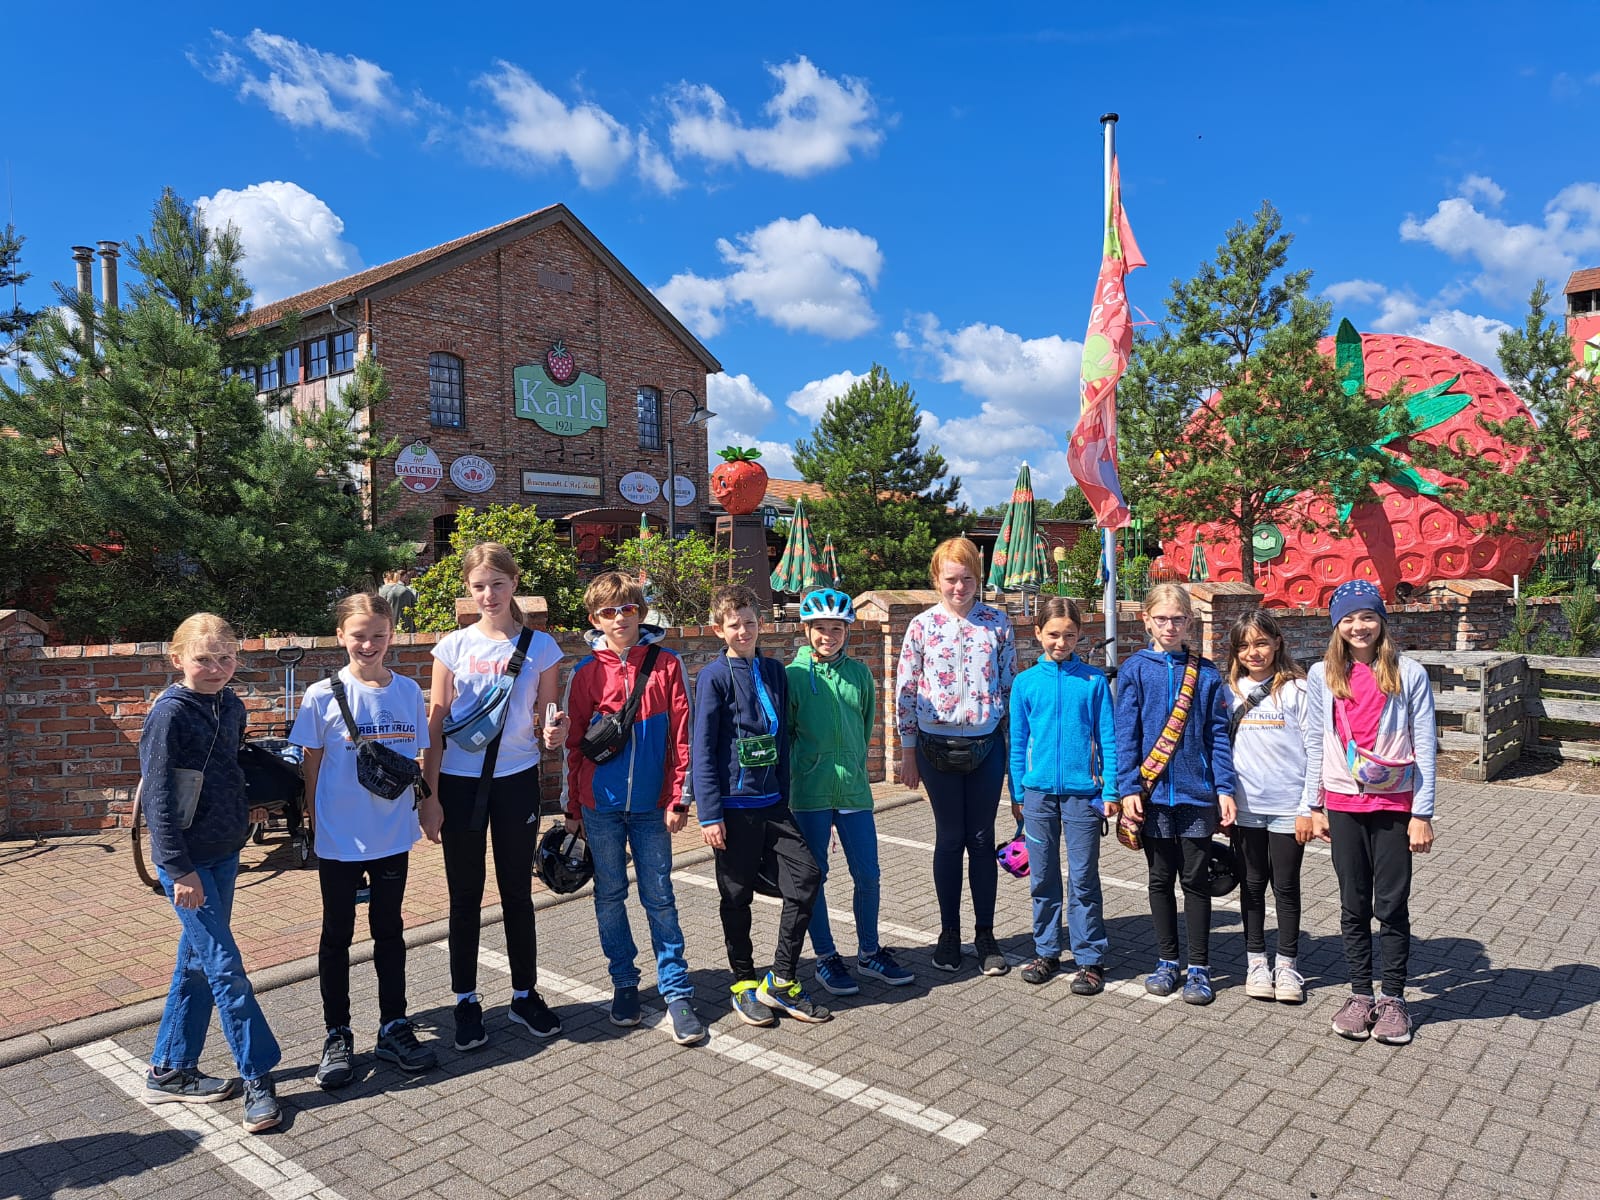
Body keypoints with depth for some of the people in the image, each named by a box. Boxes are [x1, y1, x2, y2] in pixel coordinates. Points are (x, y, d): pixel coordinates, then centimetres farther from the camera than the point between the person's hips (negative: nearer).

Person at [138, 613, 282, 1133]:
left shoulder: (232, 708, 5)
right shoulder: (170, 713, -16)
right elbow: (158, 797, -17)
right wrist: (180, 868, -18)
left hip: (225, 854, 7)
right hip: (186, 860, -7)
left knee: (197, 961, 15)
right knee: (226, 967, -4)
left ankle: (169, 1071, 28)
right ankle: (258, 1079, 5)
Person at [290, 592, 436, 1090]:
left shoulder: (408, 691, -1)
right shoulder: (323, 695, -9)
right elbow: (311, 765, -2)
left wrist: (422, 808, 3)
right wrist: (316, 824, -1)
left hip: (393, 836, 3)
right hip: (340, 838, -2)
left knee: (389, 931, 15)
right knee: (337, 936, 12)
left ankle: (393, 1028, 28)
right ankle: (337, 1036, 26)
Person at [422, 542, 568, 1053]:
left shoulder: (540, 646, -2)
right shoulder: (454, 646, -2)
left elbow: (548, 718, 5)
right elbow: (435, 724, 0)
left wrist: (554, 733, -19)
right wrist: (429, 795, -4)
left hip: (517, 781, 0)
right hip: (460, 783, 0)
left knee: (517, 893, 11)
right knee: (465, 896, 10)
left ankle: (525, 995, 27)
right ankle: (466, 1001, 24)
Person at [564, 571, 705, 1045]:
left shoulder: (666, 664, -2)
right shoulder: (586, 673, 0)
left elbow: (680, 736, -2)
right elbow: (574, 743, 6)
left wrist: (678, 797, -6)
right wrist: (572, 808, 7)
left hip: (651, 804, -1)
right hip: (600, 805, 1)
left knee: (659, 897, 4)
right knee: (610, 896, 11)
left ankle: (677, 991, 12)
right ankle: (624, 983, 27)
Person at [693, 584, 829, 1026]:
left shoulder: (773, 671, 7)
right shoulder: (714, 677, -9)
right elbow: (703, 749, -11)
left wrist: (785, 794, 14)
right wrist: (710, 814, -13)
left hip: (773, 803, 5)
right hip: (734, 806, -5)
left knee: (806, 877, -2)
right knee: (738, 896, 8)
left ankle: (782, 981, 13)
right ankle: (744, 982, 27)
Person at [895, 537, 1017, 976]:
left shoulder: (997, 623, 1)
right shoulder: (922, 626, -2)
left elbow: (1011, 684, 7)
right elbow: (905, 691, 1)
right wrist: (908, 752, 1)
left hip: (987, 745, 1)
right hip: (938, 746, -1)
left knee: (982, 840, 7)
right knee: (949, 839, 8)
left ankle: (986, 935, 20)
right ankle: (949, 934, 22)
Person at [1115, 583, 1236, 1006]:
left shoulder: (1206, 674, 2)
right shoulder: (1135, 669, -1)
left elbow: (1218, 735, 3)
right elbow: (1126, 733, -2)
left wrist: (1224, 789, -4)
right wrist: (1128, 787, -8)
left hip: (1197, 793, 0)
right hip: (1153, 793, 0)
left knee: (1196, 881, 7)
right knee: (1161, 879, 12)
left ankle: (1198, 968, 19)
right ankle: (1167, 961, 25)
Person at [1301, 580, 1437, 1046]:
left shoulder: (1409, 673, -4)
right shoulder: (1323, 676, 2)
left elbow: (1424, 748, -3)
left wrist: (1422, 814, -5)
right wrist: (1312, 806, 7)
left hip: (1395, 804, -2)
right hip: (1344, 803, 2)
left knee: (1392, 905, 5)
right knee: (1354, 905, 10)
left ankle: (1393, 998, 20)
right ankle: (1360, 994, 22)